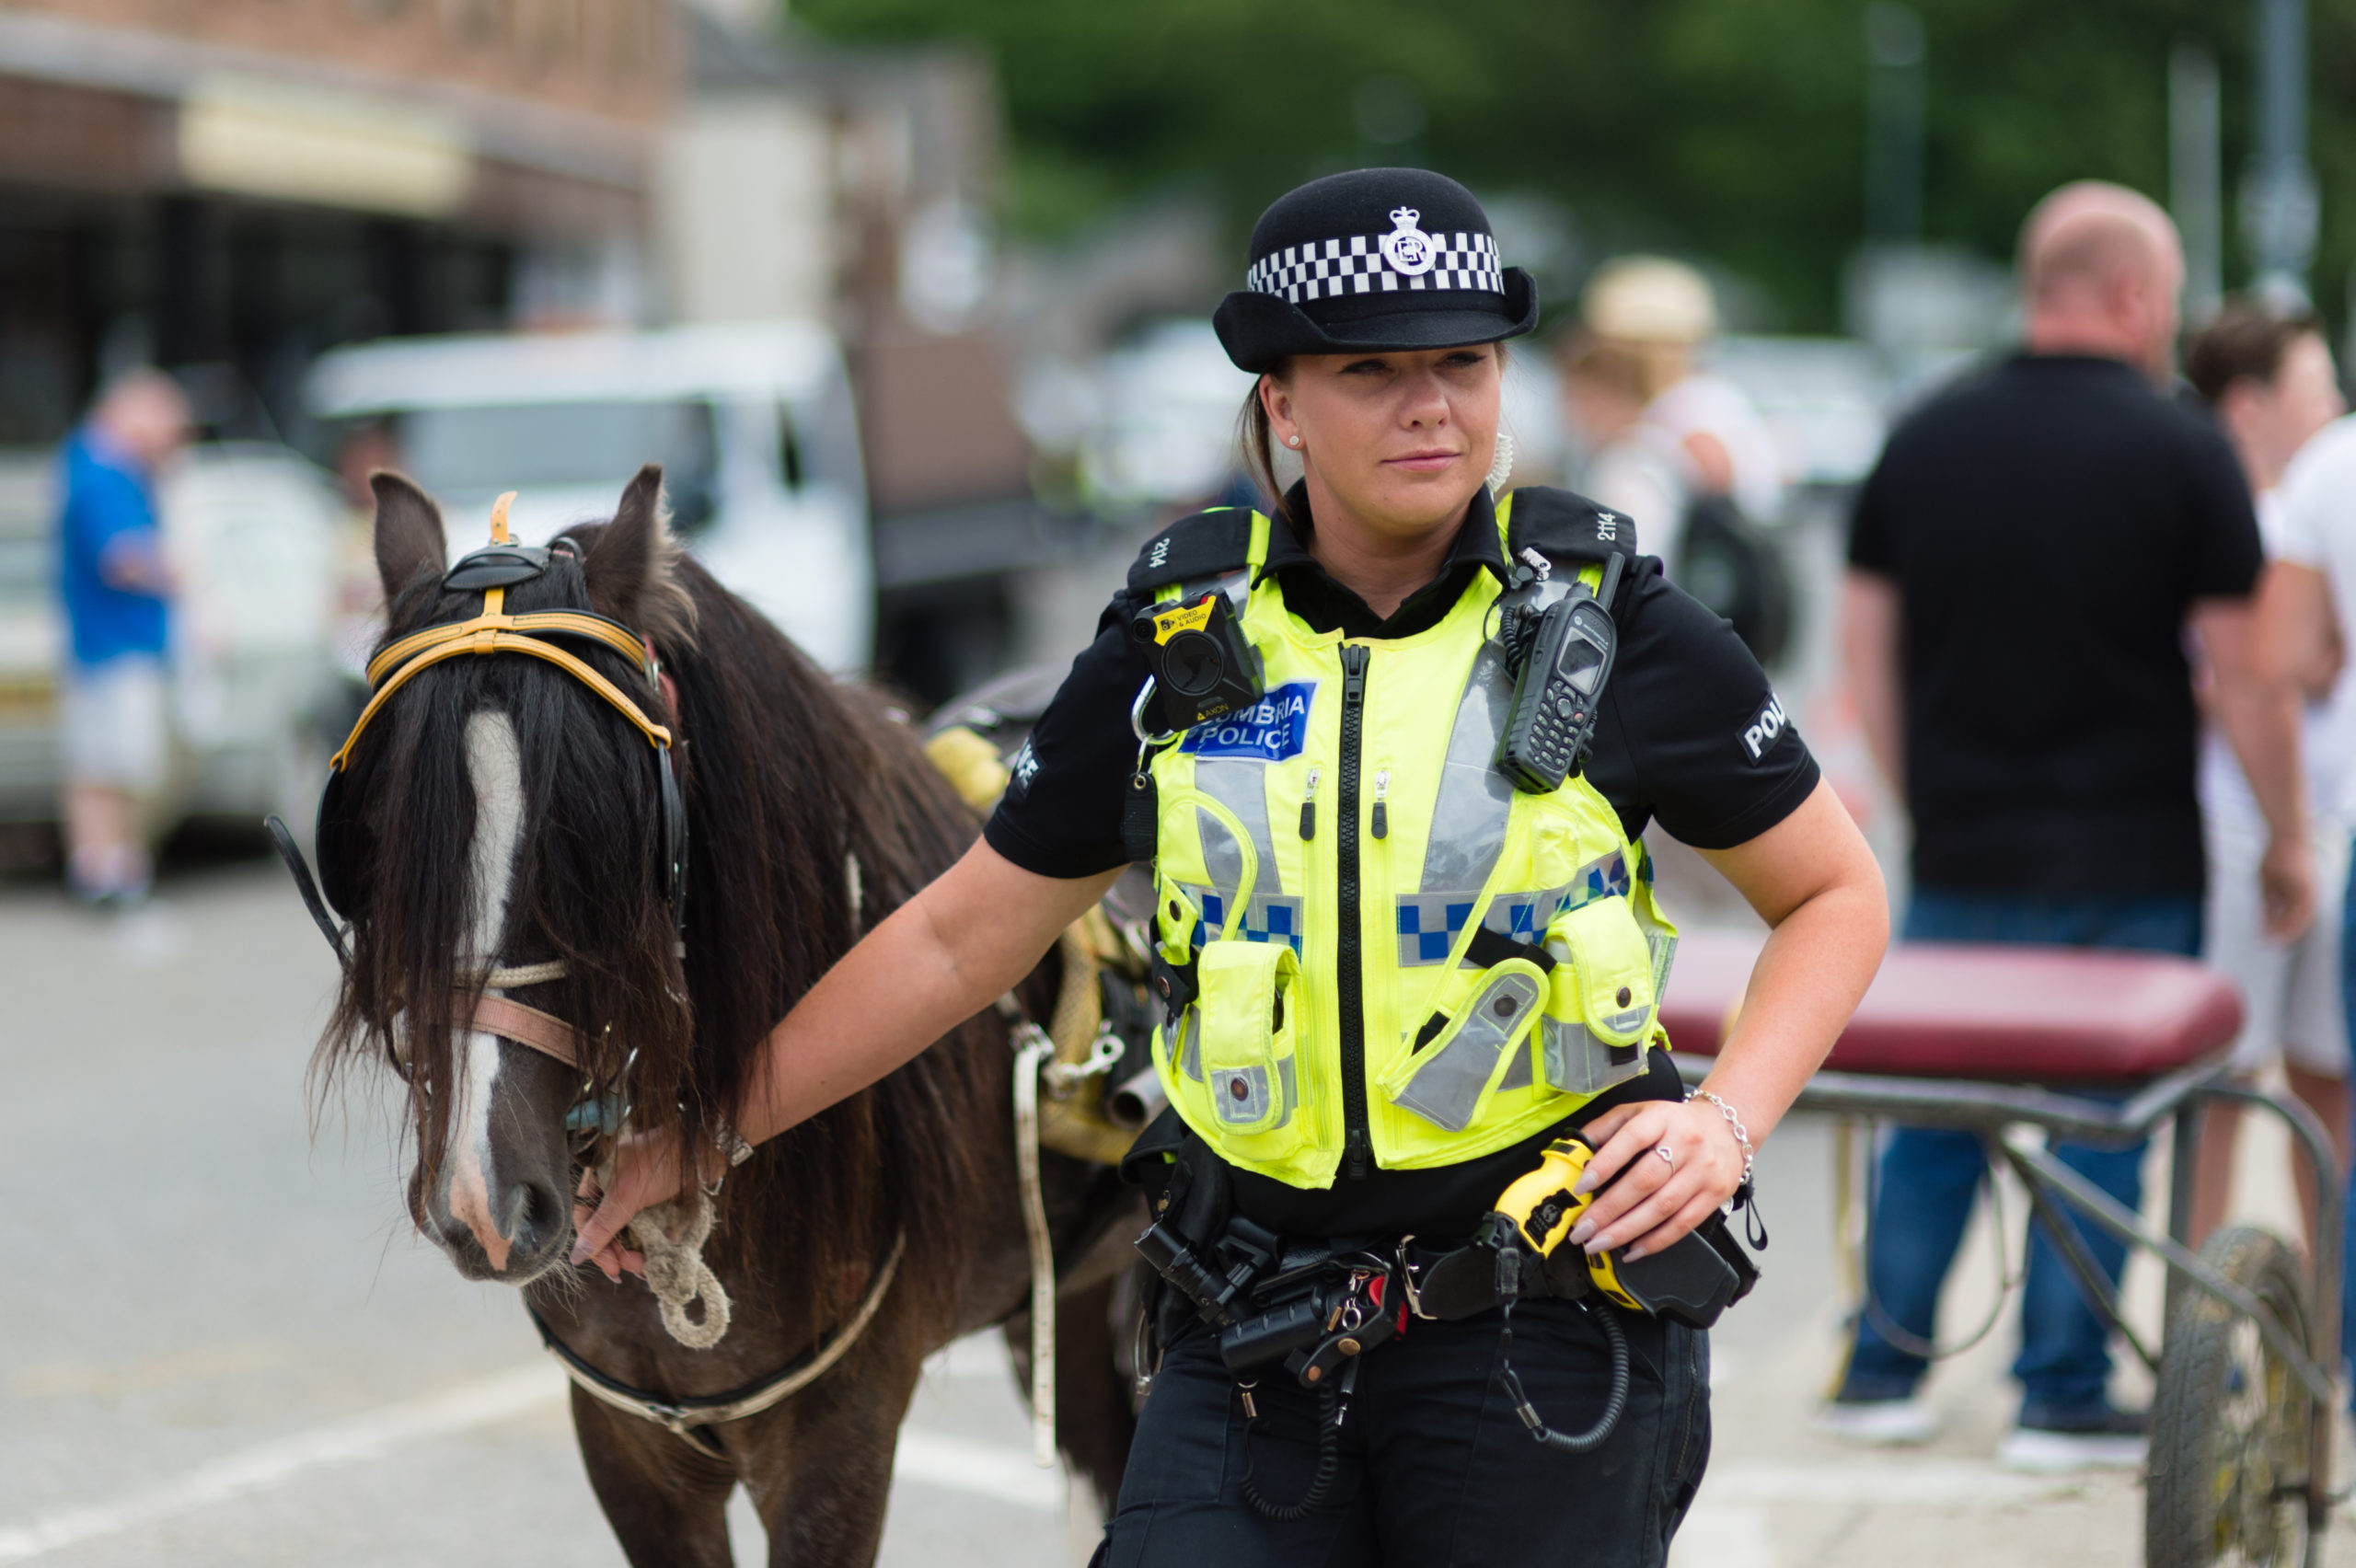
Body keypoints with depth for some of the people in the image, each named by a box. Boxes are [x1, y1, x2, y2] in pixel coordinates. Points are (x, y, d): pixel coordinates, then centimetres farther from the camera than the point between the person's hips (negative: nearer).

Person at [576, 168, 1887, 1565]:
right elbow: (959, 941, 10)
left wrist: (1727, 1120, -11)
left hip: (1547, 1327, -2)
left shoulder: (1611, 624, -3)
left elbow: (1837, 891, 6)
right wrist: (699, 1133, 10)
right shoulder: (1178, 642, 3)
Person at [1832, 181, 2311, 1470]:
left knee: (1935, 1113, 14)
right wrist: (2286, 841, 3)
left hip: (1961, 864, 4)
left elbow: (1867, 646, 9)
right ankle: (2063, 1396, 8)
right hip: (2127, 869, -4)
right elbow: (2243, 673, -8)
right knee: (2101, 1125, 5)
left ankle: (1882, 1367, 16)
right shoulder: (2183, 454, -8)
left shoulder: (1923, 438, 4)